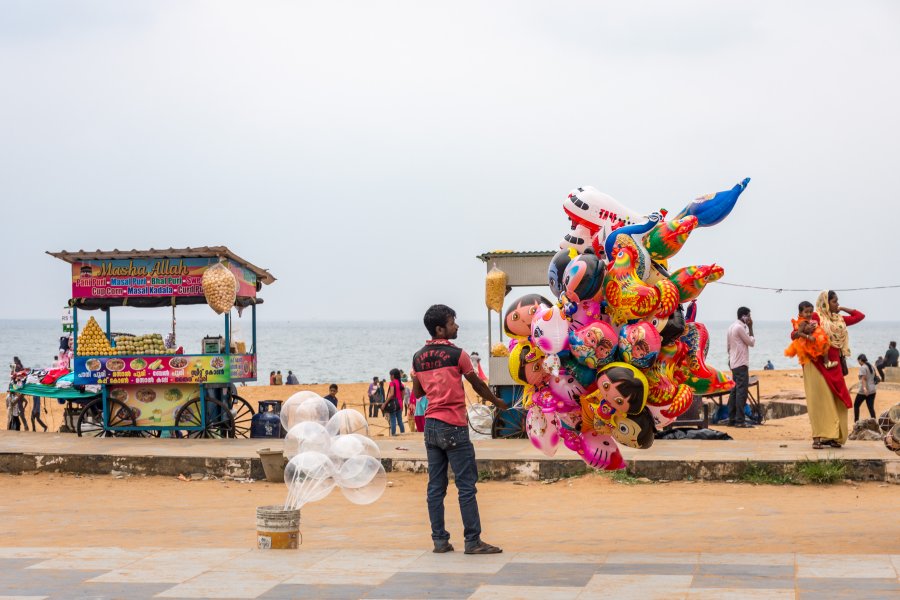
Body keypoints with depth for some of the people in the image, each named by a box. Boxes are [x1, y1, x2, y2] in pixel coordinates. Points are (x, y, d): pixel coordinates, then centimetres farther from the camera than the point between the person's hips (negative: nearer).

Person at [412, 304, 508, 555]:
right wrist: (497, 402, 18)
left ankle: (439, 540, 8)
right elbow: (477, 384, 3)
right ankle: (473, 541, -3)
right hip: (454, 426, -6)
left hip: (430, 426, 6)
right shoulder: (456, 354, -9)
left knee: (436, 485, 7)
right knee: (466, 485, -3)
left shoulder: (418, 357, 8)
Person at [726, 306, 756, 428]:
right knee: (741, 391, -11)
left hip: (733, 363, 10)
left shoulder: (731, 327, 16)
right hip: (741, 363, -10)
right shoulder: (740, 327, -13)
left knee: (734, 391, 10)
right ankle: (740, 420, -14)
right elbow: (751, 343, -7)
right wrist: (750, 328, -3)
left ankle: (731, 419, 10)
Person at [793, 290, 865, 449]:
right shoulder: (816, 317, -4)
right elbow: (794, 334, -8)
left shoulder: (839, 319, 14)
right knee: (820, 400, -9)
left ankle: (833, 436, 10)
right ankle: (818, 437, -10)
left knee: (836, 401, 4)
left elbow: (860, 316, 23)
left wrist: (842, 309, 14)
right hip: (818, 364, -6)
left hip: (834, 365, 6)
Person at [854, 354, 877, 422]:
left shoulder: (863, 368, -10)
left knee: (856, 405, 9)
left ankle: (856, 421, 10)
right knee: (871, 407, 4)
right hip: (872, 391, 7)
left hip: (864, 391, -7)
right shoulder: (872, 367, 14)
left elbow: (863, 378, -22)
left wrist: (864, 388, -31)